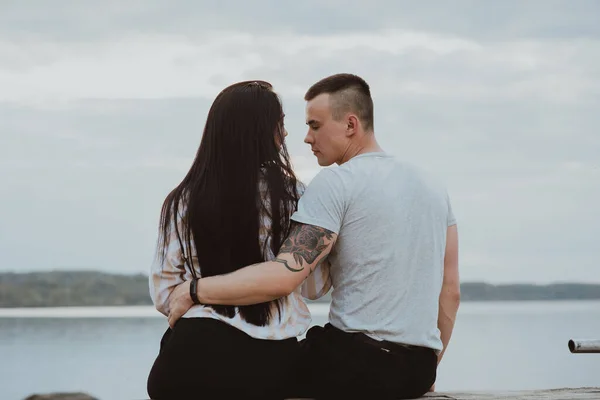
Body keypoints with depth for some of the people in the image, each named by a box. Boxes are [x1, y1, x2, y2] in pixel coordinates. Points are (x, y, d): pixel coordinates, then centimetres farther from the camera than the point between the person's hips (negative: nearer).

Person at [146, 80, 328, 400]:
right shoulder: (291, 195, -1)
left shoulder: (183, 201, 1)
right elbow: (313, 286, 8)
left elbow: (164, 294, 3)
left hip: (196, 350, 0)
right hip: (268, 360, 0)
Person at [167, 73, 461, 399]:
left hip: (357, 362, -8)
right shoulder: (434, 188, 13)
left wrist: (193, 290, -13)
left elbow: (284, 276, -21)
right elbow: (451, 291, 14)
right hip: (419, 371, 8)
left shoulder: (334, 184, -10)